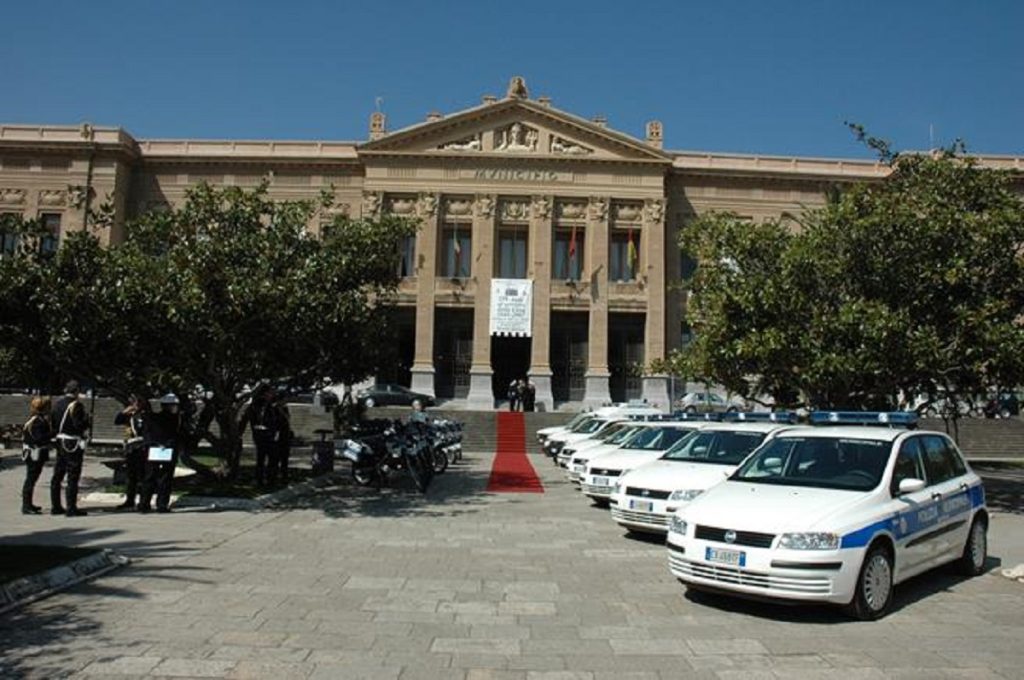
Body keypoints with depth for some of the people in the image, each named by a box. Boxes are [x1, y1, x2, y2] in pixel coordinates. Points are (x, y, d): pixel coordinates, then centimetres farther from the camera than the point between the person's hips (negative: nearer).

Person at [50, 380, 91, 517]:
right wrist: (87, 419, -1)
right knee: (73, 477, -4)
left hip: (60, 442, 8)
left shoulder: (58, 403, 9)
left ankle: (55, 506, 22)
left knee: (57, 475, 14)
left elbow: (53, 424, 13)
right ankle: (71, 508, -3)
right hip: (73, 444, -8)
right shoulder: (76, 405, -15)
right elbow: (80, 425, -19)